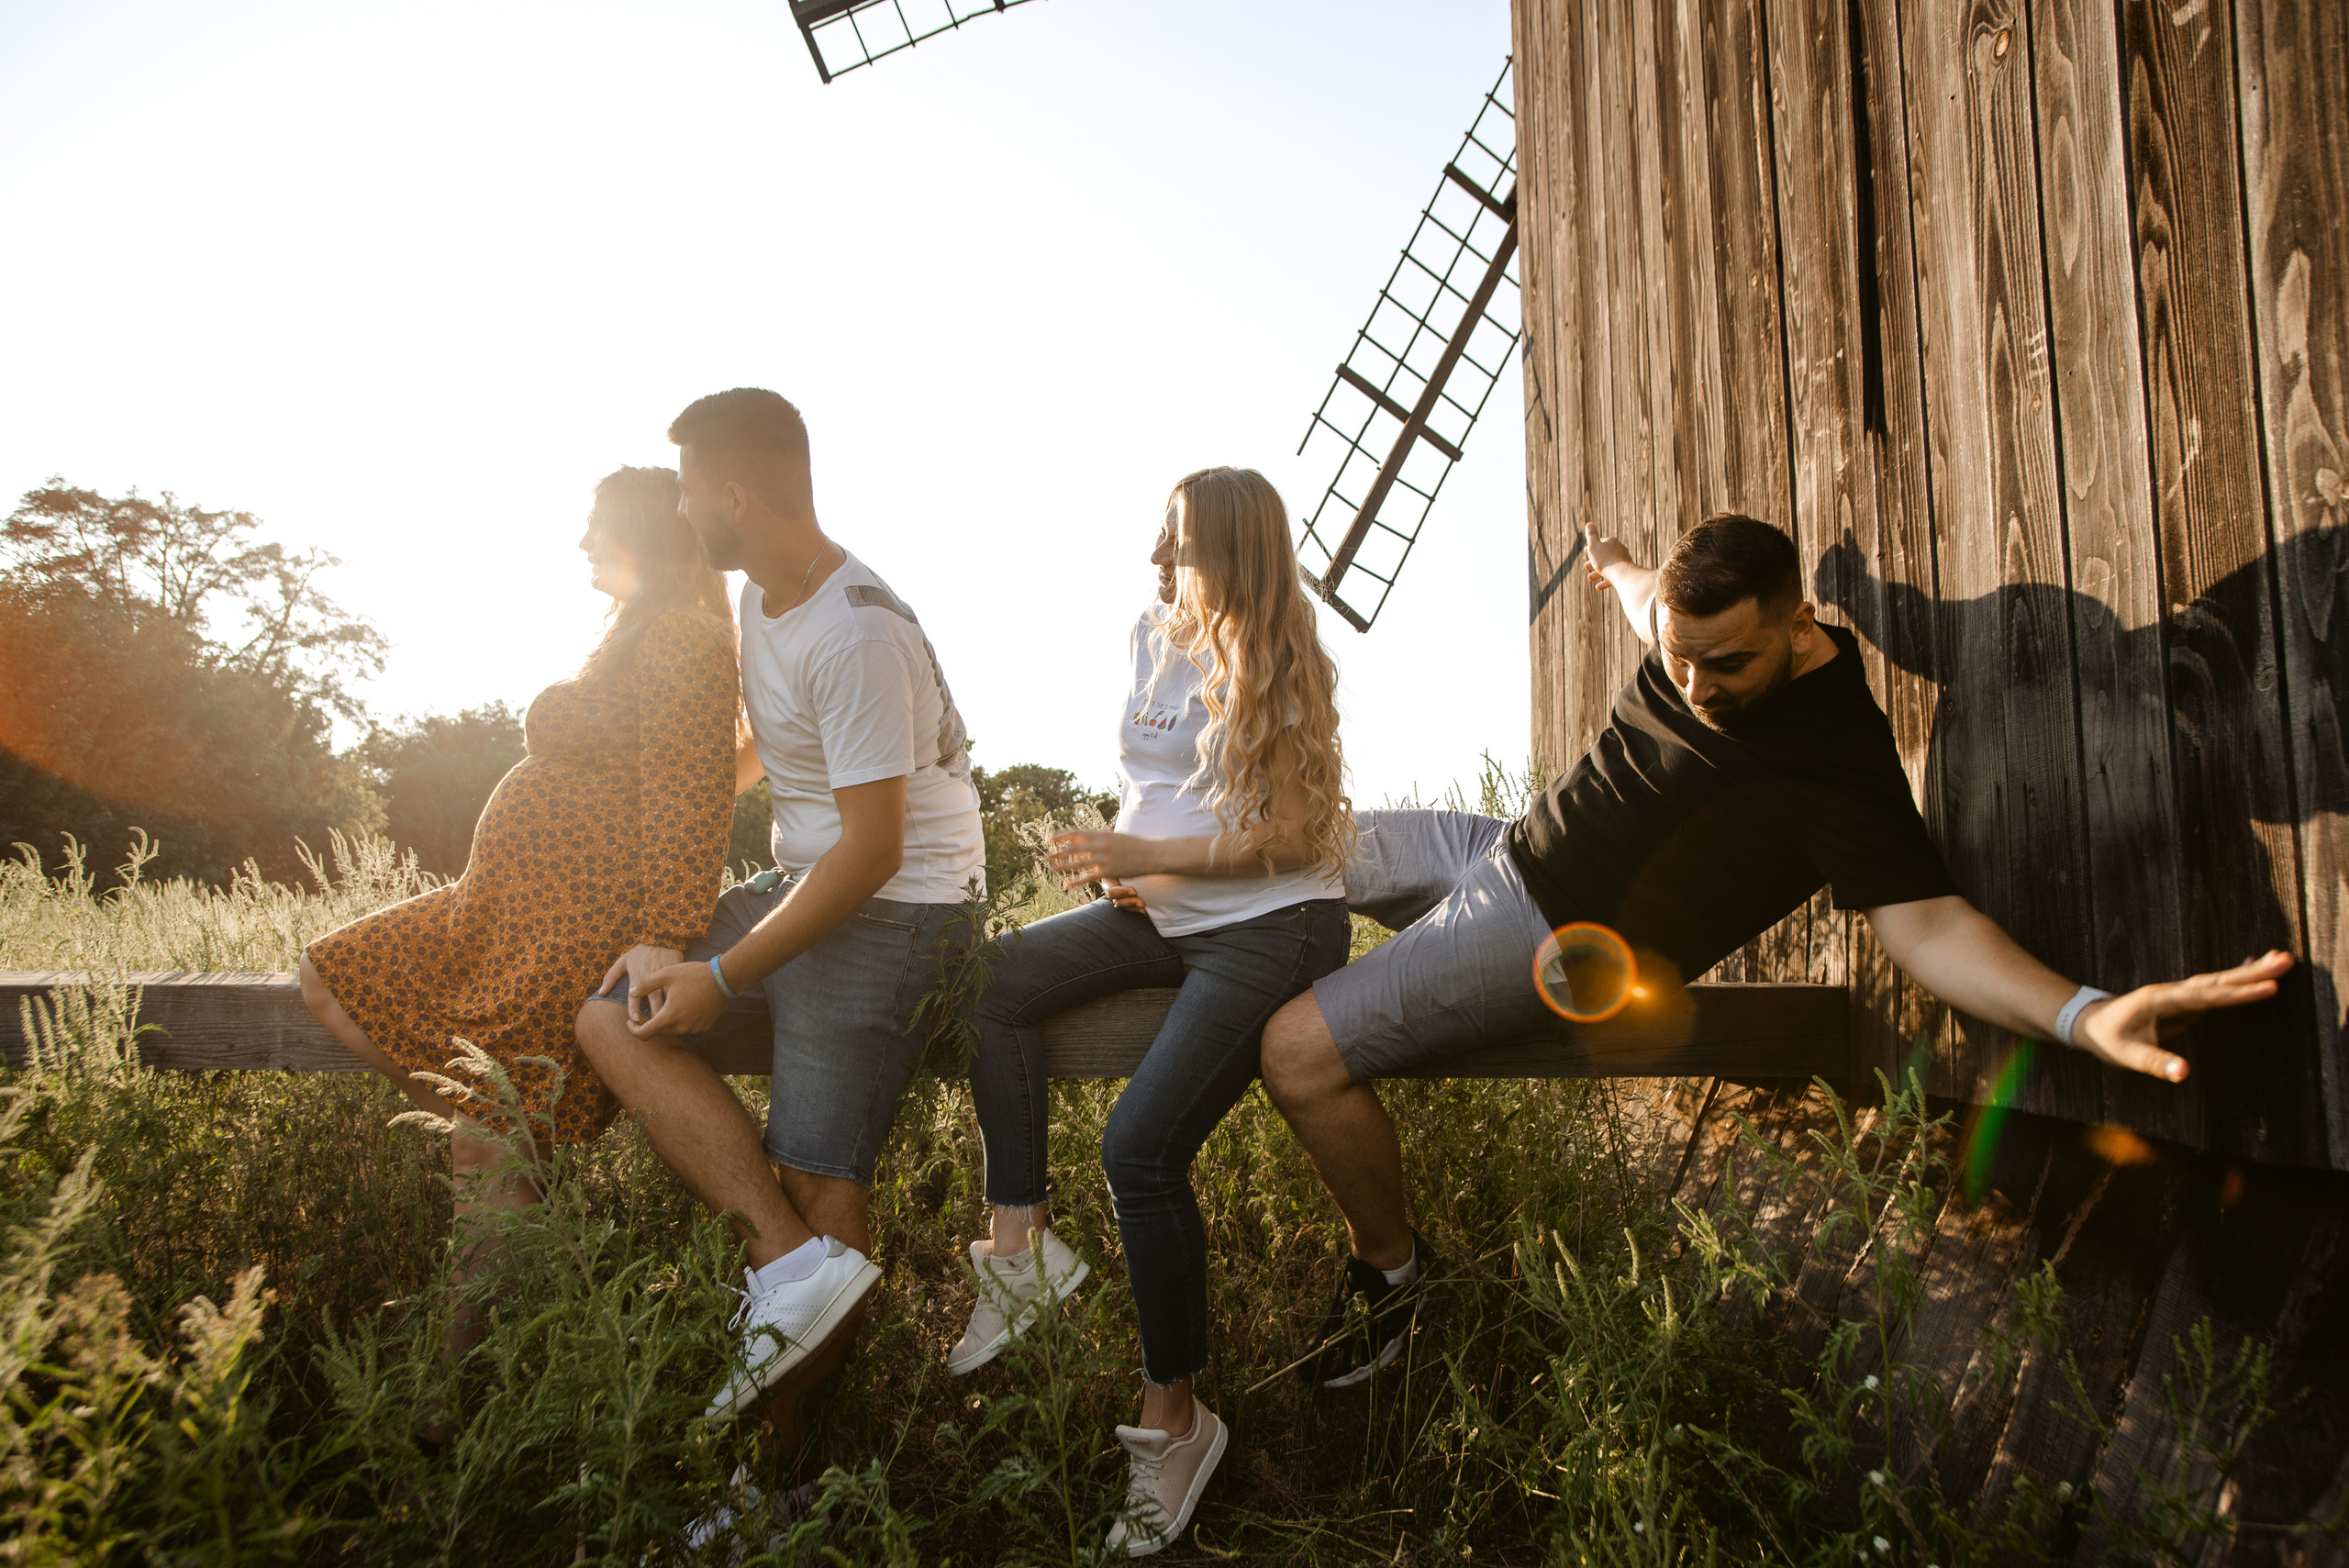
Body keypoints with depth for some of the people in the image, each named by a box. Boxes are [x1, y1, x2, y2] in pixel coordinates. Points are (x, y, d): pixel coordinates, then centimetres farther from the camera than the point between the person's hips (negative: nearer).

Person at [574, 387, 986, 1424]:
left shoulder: (857, 636, -21)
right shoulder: (758, 598, 9)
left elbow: (873, 850, -22)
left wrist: (723, 977, -18)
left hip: (894, 910, -9)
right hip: (798, 884, 9)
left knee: (820, 1184, -13)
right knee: (610, 1020, -7)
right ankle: (790, 1261, -13)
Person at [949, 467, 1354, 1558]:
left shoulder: (1277, 669, -11)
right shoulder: (1151, 636, 10)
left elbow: (1294, 836, -14)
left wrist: (1149, 855, -22)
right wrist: (1123, 864, 1)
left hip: (1270, 926, -8)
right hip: (1163, 908, 8)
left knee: (1139, 1150, -20)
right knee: (994, 981, -11)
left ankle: (1173, 1418, -2)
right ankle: (1020, 1243, -3)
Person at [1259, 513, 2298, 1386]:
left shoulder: (1838, 762, -25)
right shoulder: (1697, 639, -3)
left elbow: (1926, 924, -30)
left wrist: (2086, 1014, -48)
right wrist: (1616, 569, 44)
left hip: (1550, 945, -8)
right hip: (1503, 845, 8)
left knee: (1298, 1055, -17)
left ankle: (1391, 1266, 6)